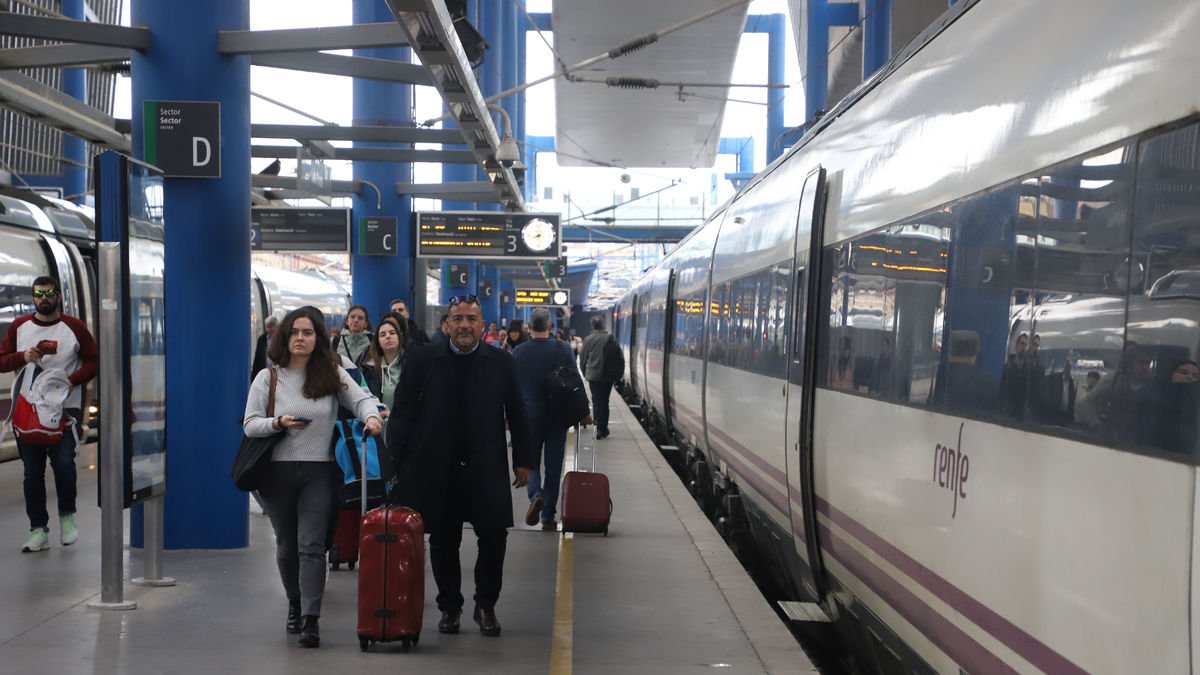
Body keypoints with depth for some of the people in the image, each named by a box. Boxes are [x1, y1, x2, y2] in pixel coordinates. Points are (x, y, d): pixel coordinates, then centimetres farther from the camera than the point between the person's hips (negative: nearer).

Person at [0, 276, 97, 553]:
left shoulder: (74, 327, 1)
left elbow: (93, 361, 2)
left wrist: (72, 380, -14)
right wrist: (23, 357, -12)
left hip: (66, 408, -3)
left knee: (63, 462, -17)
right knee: (32, 472, 4)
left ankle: (67, 516, 7)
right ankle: (38, 530, 12)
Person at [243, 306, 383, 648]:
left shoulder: (332, 374, 3)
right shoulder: (268, 378, 3)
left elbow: (361, 398, -3)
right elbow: (250, 424, 1)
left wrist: (370, 415, -25)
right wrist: (278, 423, -17)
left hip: (318, 472, -1)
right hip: (278, 471, 2)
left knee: (311, 545, -10)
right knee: (286, 545, 13)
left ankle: (311, 620, -13)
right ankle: (295, 604, 34)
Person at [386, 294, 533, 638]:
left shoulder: (501, 363, 4)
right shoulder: (422, 360, 1)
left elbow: (516, 415, 9)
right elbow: (403, 413, 0)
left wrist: (523, 460, 7)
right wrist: (399, 463, -6)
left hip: (486, 468, 0)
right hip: (437, 468, 0)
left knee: (494, 537, -1)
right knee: (443, 542, 8)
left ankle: (486, 605, 17)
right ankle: (449, 607, 23)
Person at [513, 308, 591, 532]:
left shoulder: (518, 352, -5)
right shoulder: (563, 349, -7)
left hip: (528, 417, 0)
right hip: (558, 416, 0)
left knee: (530, 462, 13)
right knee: (553, 467, 9)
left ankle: (535, 495, -16)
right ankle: (548, 517, 11)